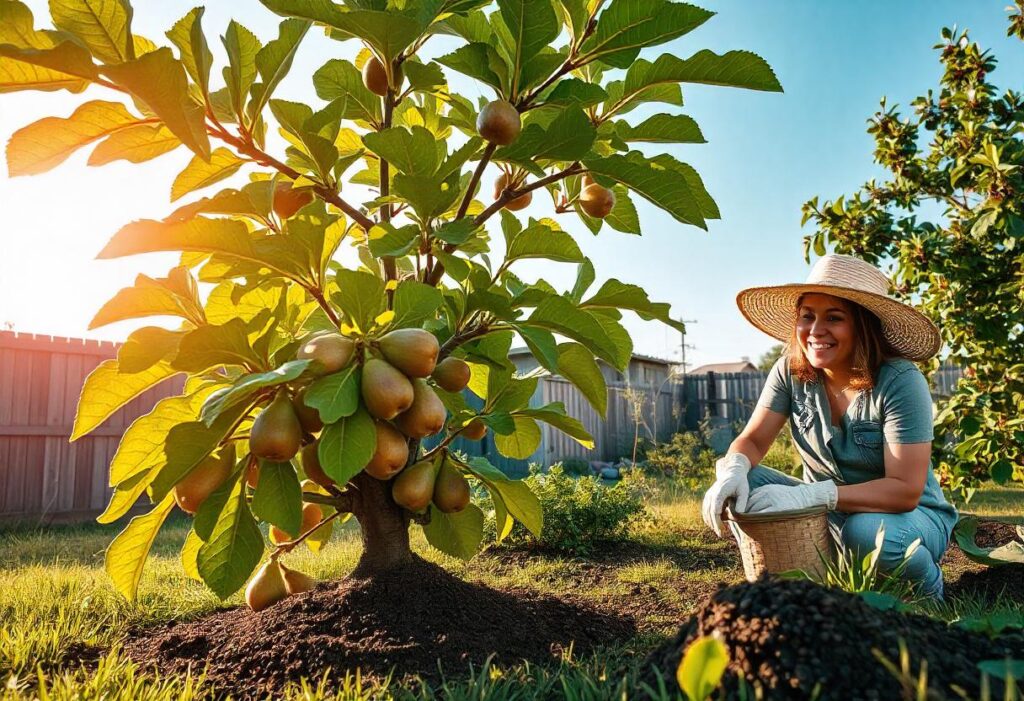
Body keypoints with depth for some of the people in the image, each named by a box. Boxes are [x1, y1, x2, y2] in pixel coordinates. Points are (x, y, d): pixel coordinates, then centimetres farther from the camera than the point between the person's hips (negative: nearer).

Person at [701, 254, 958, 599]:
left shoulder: (900, 382, -22)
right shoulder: (791, 371, -10)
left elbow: (905, 490, -27)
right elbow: (752, 440, -9)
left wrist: (812, 495, -39)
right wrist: (734, 470, -34)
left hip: (910, 516, -3)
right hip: (828, 515, 3)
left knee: (867, 531, -37)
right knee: (744, 484, -20)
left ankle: (927, 593, -1)